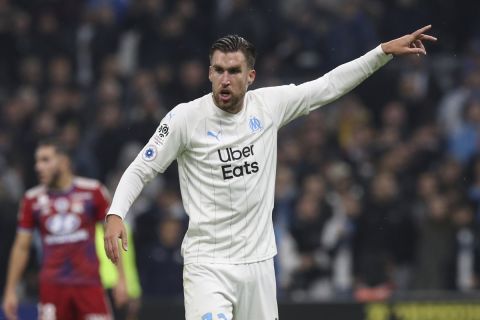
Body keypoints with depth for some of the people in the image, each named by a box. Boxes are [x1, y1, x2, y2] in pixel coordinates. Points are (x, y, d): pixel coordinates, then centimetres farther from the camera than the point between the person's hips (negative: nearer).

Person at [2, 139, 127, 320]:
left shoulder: (92, 191, 0)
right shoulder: (33, 200, 5)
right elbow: (21, 247, 11)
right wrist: (11, 290, 8)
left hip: (89, 282, -1)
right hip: (52, 283, 1)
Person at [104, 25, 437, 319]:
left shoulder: (269, 105, 2)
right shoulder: (186, 117, -8)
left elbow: (330, 85, 10)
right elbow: (140, 170, -4)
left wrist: (385, 51, 5)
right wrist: (115, 215, -20)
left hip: (258, 261, 4)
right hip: (207, 265, -4)